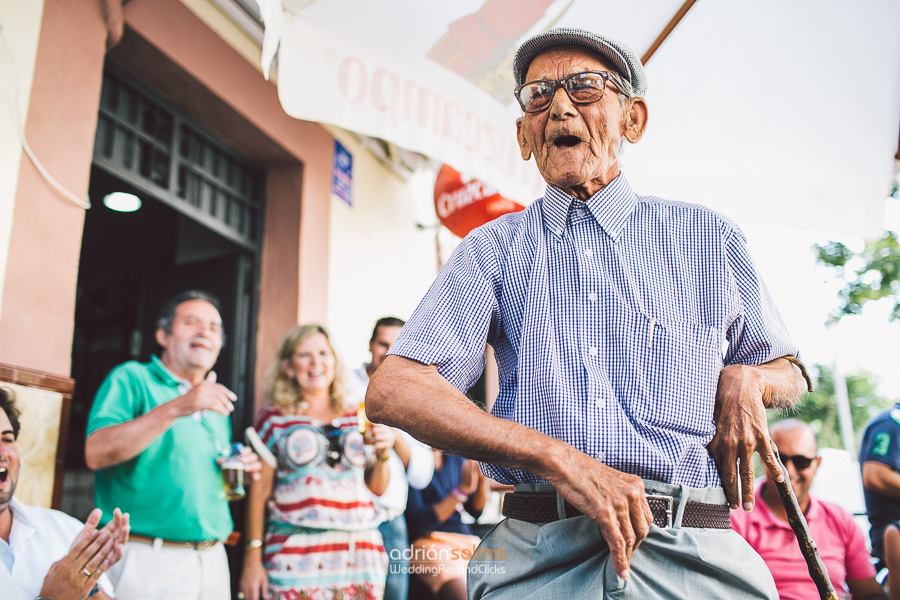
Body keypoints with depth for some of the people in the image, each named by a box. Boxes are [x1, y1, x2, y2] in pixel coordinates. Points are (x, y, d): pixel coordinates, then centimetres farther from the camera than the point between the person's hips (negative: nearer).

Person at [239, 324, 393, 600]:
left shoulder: (356, 418, 13)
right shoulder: (274, 418, 4)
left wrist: (382, 454, -2)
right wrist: (253, 557, -2)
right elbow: (259, 492, 2)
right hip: (296, 554, -3)